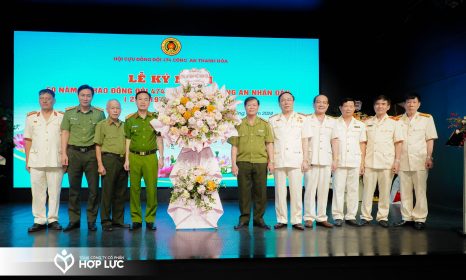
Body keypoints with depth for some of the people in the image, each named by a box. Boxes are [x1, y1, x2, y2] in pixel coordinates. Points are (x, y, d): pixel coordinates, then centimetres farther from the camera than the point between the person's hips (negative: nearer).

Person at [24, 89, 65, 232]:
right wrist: (27, 161, 5)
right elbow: (28, 140, 11)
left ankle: (53, 219, 10)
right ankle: (39, 220, 11)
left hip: (56, 161, -2)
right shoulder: (32, 117, 13)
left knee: (54, 192, 1)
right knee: (37, 191, 3)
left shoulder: (61, 117, 6)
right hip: (36, 161, 2)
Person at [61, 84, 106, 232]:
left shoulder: (99, 113, 5)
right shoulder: (69, 112, 7)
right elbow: (65, 133, 7)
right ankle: (74, 220, 15)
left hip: (92, 153, -1)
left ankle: (91, 220, 12)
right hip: (74, 153, 1)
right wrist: (64, 153, -1)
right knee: (74, 188, 5)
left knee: (94, 188, 2)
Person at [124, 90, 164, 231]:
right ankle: (136, 219, 13)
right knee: (134, 188, 3)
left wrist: (161, 157, 3)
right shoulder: (130, 120, 8)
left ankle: (150, 219, 9)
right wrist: (126, 159, 3)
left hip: (151, 157, -1)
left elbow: (159, 139, 8)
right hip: (134, 157, 1)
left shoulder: (155, 118, 7)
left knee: (152, 188, -2)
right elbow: (128, 140, 9)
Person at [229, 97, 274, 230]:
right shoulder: (238, 124, 8)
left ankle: (259, 219, 15)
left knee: (261, 191, 3)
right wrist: (233, 164, 0)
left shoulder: (264, 124, 10)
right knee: (244, 191, 3)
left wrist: (271, 161, 0)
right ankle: (244, 219, 14)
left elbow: (269, 144, 8)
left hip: (261, 162, 1)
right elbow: (234, 146, 6)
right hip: (243, 162, 0)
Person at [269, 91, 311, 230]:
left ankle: (296, 220, 7)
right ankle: (281, 220, 12)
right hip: (278, 160, 1)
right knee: (280, 191, 3)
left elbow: (305, 140, 7)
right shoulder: (272, 120, 10)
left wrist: (305, 159, 1)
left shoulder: (302, 119, 10)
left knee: (296, 191, -1)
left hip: (296, 160, 0)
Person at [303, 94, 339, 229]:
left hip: (326, 161, 3)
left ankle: (321, 217, 13)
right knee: (310, 189, -4)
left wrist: (335, 159, 6)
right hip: (311, 160, -3)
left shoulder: (332, 122, 15)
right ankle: (309, 218, 3)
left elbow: (334, 141, 13)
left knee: (324, 190, 5)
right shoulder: (307, 120, 5)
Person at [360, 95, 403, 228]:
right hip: (369, 162, 1)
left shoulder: (393, 123, 9)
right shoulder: (367, 123, 12)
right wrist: (361, 160, 4)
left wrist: (397, 161, -3)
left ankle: (382, 217, 13)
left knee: (385, 191, 2)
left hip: (387, 163, -1)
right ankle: (365, 216, 8)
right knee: (367, 190, 1)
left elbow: (398, 143, 6)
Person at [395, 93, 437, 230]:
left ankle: (419, 219, 8)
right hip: (403, 161, 2)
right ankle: (406, 217, 16)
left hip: (420, 161, -2)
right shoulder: (398, 120, 9)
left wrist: (429, 157, -5)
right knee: (404, 191, 7)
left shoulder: (427, 118, 6)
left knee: (420, 191, 0)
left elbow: (430, 139, 4)